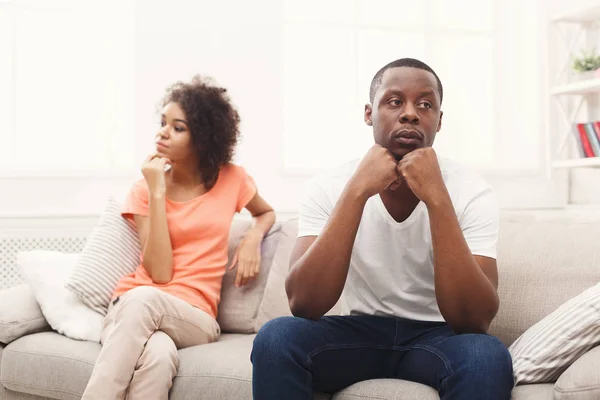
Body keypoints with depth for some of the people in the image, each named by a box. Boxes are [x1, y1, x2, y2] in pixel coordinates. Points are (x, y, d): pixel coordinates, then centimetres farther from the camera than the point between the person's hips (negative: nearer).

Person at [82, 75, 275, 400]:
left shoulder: (231, 179, 6)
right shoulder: (144, 191, 5)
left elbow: (266, 213, 29)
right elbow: (159, 273, -8)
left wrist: (253, 237, 5)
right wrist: (157, 193, -10)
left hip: (195, 317, 0)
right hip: (131, 307, 0)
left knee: (144, 299, -39)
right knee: (159, 355, -40)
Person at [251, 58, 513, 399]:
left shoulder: (473, 192, -13)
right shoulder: (329, 187, -10)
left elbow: (475, 321, -24)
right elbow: (304, 304, -22)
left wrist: (436, 197, -30)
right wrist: (357, 191, -28)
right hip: (360, 331, 2)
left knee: (487, 356, -34)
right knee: (276, 337, -27)